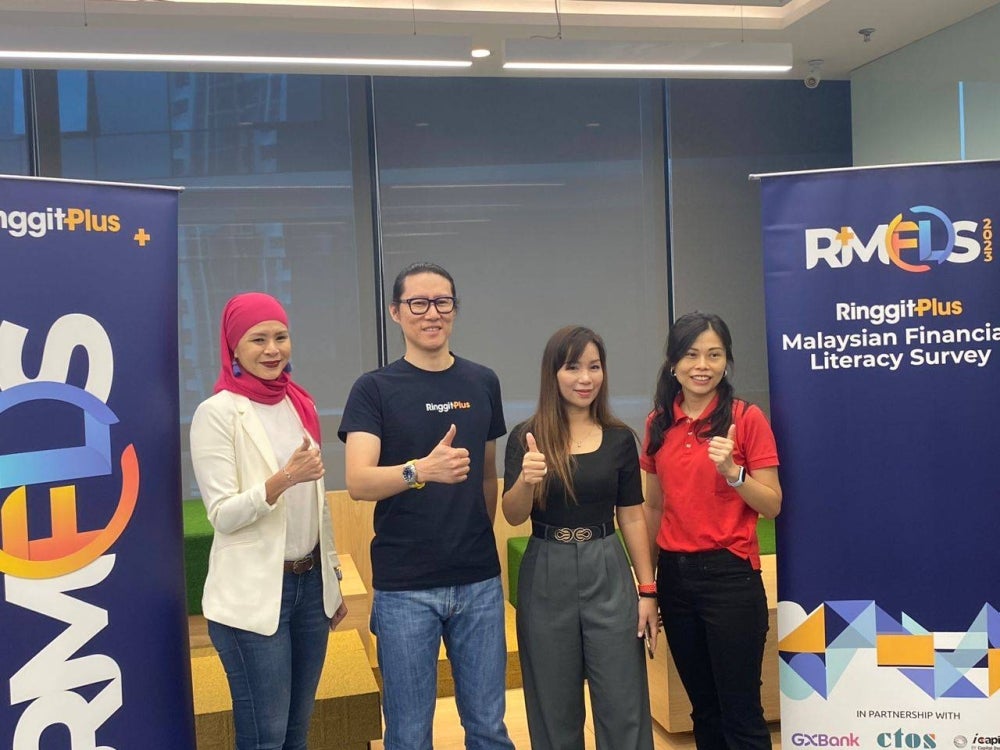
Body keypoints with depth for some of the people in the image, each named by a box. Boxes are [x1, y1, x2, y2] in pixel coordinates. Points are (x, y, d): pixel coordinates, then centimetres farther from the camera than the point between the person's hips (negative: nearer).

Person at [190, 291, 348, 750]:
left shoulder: (298, 404, 8)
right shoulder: (217, 412, -11)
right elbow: (223, 515, -16)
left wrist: (333, 576, 16)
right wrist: (284, 478, -30)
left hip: (311, 583, 6)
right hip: (252, 594, -6)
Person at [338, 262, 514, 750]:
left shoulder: (482, 384, 7)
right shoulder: (374, 389, -4)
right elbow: (358, 482, -16)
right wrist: (422, 469, -32)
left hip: (478, 583, 3)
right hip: (404, 587, -3)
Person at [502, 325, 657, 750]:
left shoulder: (619, 438, 3)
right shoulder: (527, 438, -3)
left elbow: (632, 517, 6)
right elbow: (513, 516, -8)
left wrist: (647, 590, 3)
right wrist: (526, 479, -29)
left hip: (608, 573, 1)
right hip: (547, 576, -1)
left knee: (623, 705, 4)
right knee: (555, 708, 10)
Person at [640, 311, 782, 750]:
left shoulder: (746, 418, -7)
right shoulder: (659, 424, 5)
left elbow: (772, 506, -5)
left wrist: (732, 471, -22)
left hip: (729, 574, -4)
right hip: (675, 574, 5)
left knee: (740, 710, 1)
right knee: (703, 706, 16)